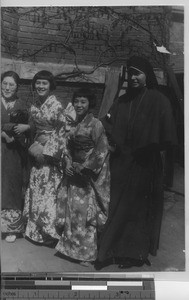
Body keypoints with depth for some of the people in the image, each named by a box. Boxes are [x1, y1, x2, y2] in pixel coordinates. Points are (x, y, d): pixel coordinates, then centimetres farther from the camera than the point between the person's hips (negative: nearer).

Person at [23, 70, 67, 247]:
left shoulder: (57, 105, -10)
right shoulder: (34, 106, 10)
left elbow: (61, 132, -10)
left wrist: (46, 151, -12)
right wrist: (34, 146, 5)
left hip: (52, 152, -6)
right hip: (38, 151, 7)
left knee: (49, 191, -3)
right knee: (35, 190, 9)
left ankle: (50, 232, 9)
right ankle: (36, 231, 21)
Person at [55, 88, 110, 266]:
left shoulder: (96, 124, -10)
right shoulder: (74, 125, 11)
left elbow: (102, 151, -14)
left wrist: (83, 167, -14)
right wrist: (68, 164, -3)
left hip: (90, 175, -7)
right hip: (74, 172, 7)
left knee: (86, 211, -3)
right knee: (72, 210, 10)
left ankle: (87, 253, 11)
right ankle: (74, 249, 25)